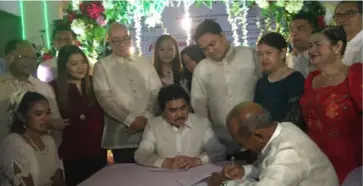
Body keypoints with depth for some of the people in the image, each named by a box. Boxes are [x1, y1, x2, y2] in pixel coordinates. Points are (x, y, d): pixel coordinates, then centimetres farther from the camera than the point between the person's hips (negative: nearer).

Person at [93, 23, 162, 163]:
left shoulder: (145, 63, 13)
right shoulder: (102, 66, 4)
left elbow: (158, 93, 6)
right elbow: (105, 99, -7)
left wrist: (146, 117, -9)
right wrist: (131, 120, -14)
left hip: (150, 132, 3)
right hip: (121, 136, -2)